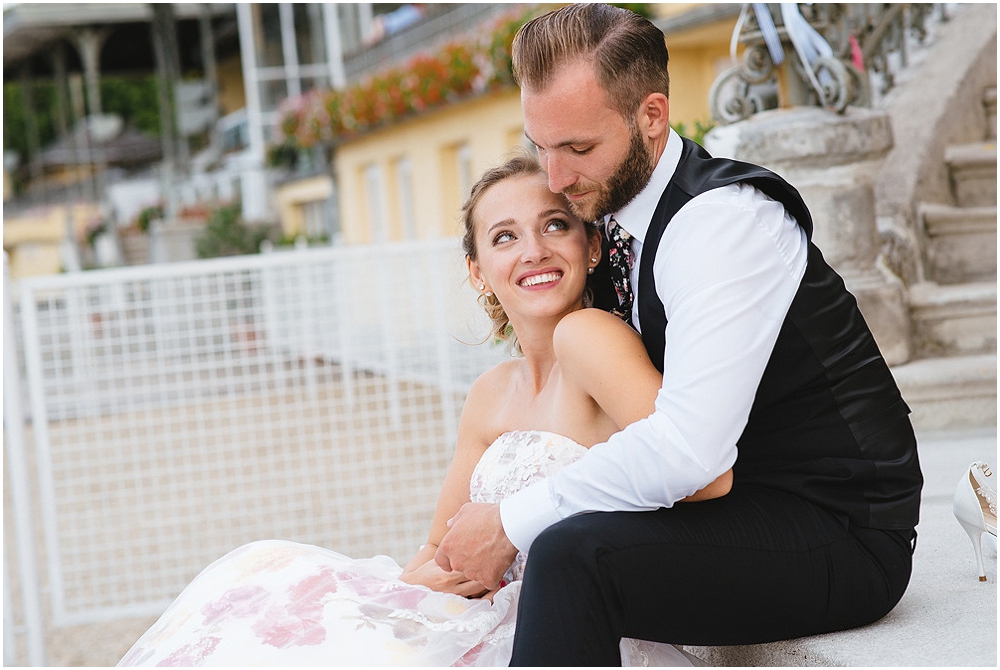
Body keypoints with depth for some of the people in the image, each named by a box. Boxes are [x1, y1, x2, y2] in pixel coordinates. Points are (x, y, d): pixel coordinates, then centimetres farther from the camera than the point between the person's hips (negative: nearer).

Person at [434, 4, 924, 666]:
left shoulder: (723, 216, -21)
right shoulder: (606, 208, 5)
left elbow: (688, 449, -31)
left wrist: (510, 523, -22)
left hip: (843, 536, -9)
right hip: (744, 508, 9)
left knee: (571, 555, -29)